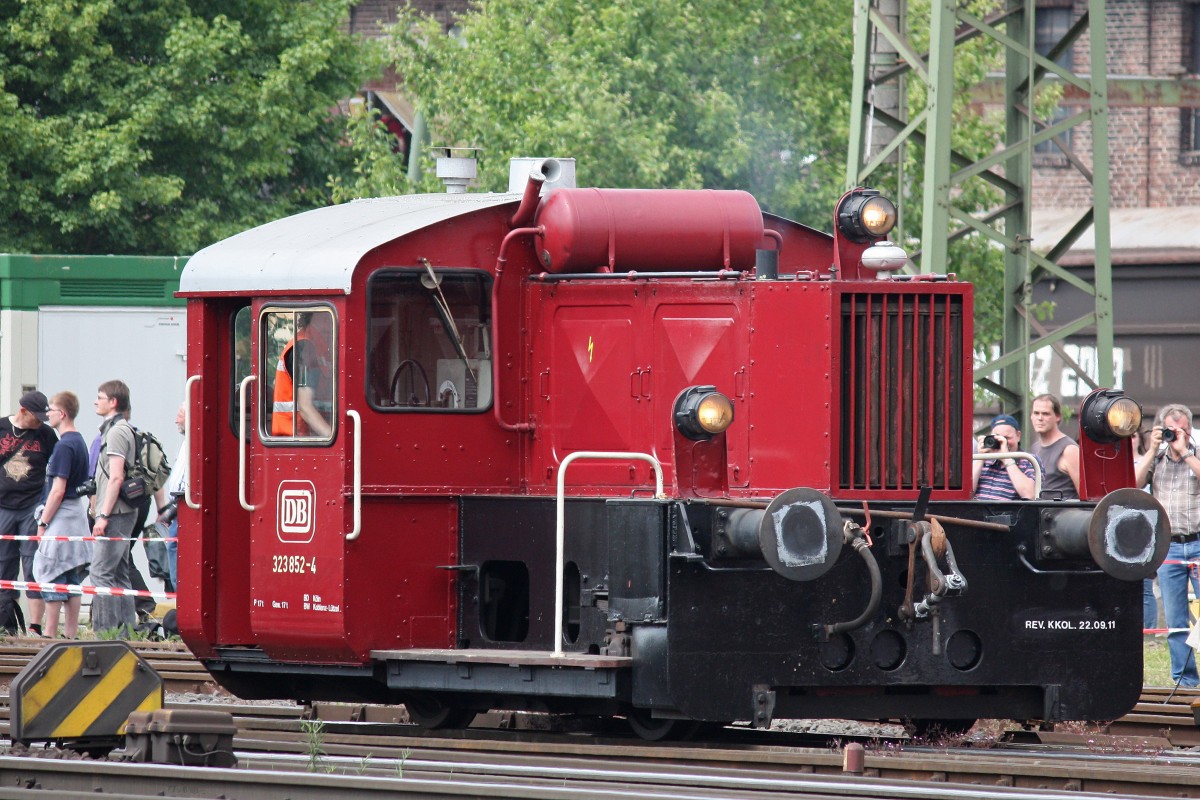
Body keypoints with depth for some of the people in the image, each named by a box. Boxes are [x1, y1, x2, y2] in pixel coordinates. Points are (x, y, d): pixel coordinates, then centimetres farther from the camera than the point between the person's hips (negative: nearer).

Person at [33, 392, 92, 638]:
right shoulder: (79, 441, 13)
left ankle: (50, 634, -8)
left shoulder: (65, 446, -16)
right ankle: (71, 633, 10)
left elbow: (58, 491, -19)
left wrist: (43, 523, -14)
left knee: (51, 574, -7)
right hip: (77, 513, 9)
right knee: (72, 579, 9)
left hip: (61, 515, -9)